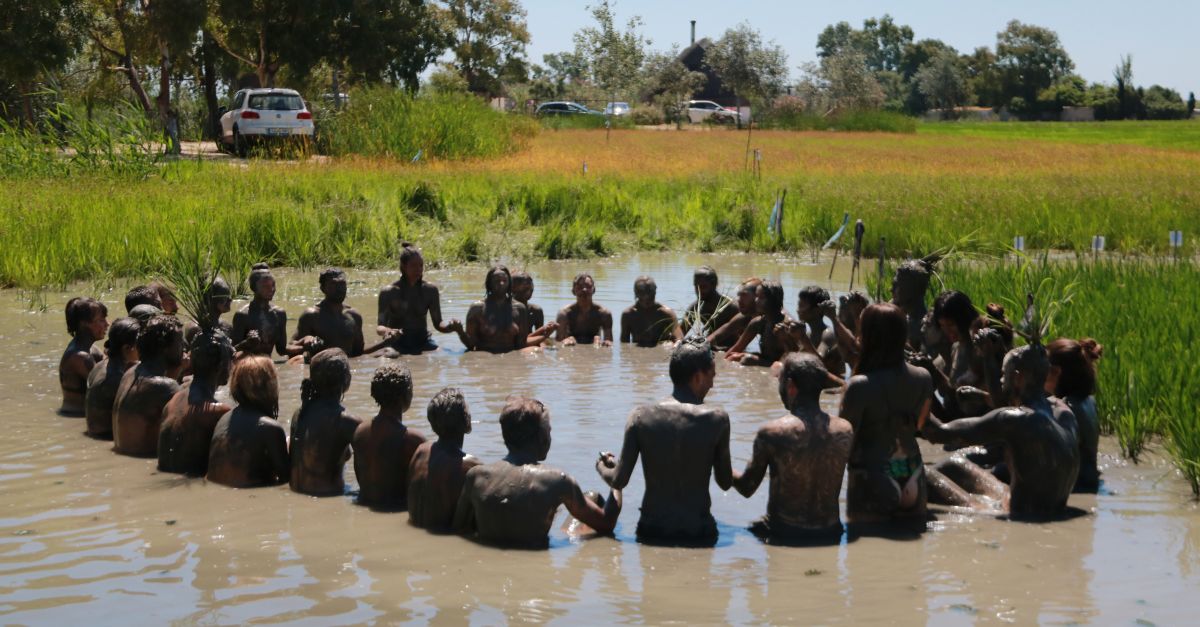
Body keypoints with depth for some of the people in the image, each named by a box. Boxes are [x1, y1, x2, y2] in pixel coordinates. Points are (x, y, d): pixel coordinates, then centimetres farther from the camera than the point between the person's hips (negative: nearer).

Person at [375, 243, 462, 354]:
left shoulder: (430, 290, -1)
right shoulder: (389, 292, -10)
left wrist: (450, 326, -26)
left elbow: (438, 324, -2)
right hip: (398, 343, -3)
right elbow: (380, 327, -15)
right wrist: (387, 331, -41)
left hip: (422, 341, 3)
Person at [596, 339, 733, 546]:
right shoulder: (717, 420, -6)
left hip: (651, 533, 1)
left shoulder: (641, 417, -4)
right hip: (698, 535, -1)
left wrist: (602, 466, 18)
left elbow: (619, 481, -5)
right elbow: (726, 483, 3)